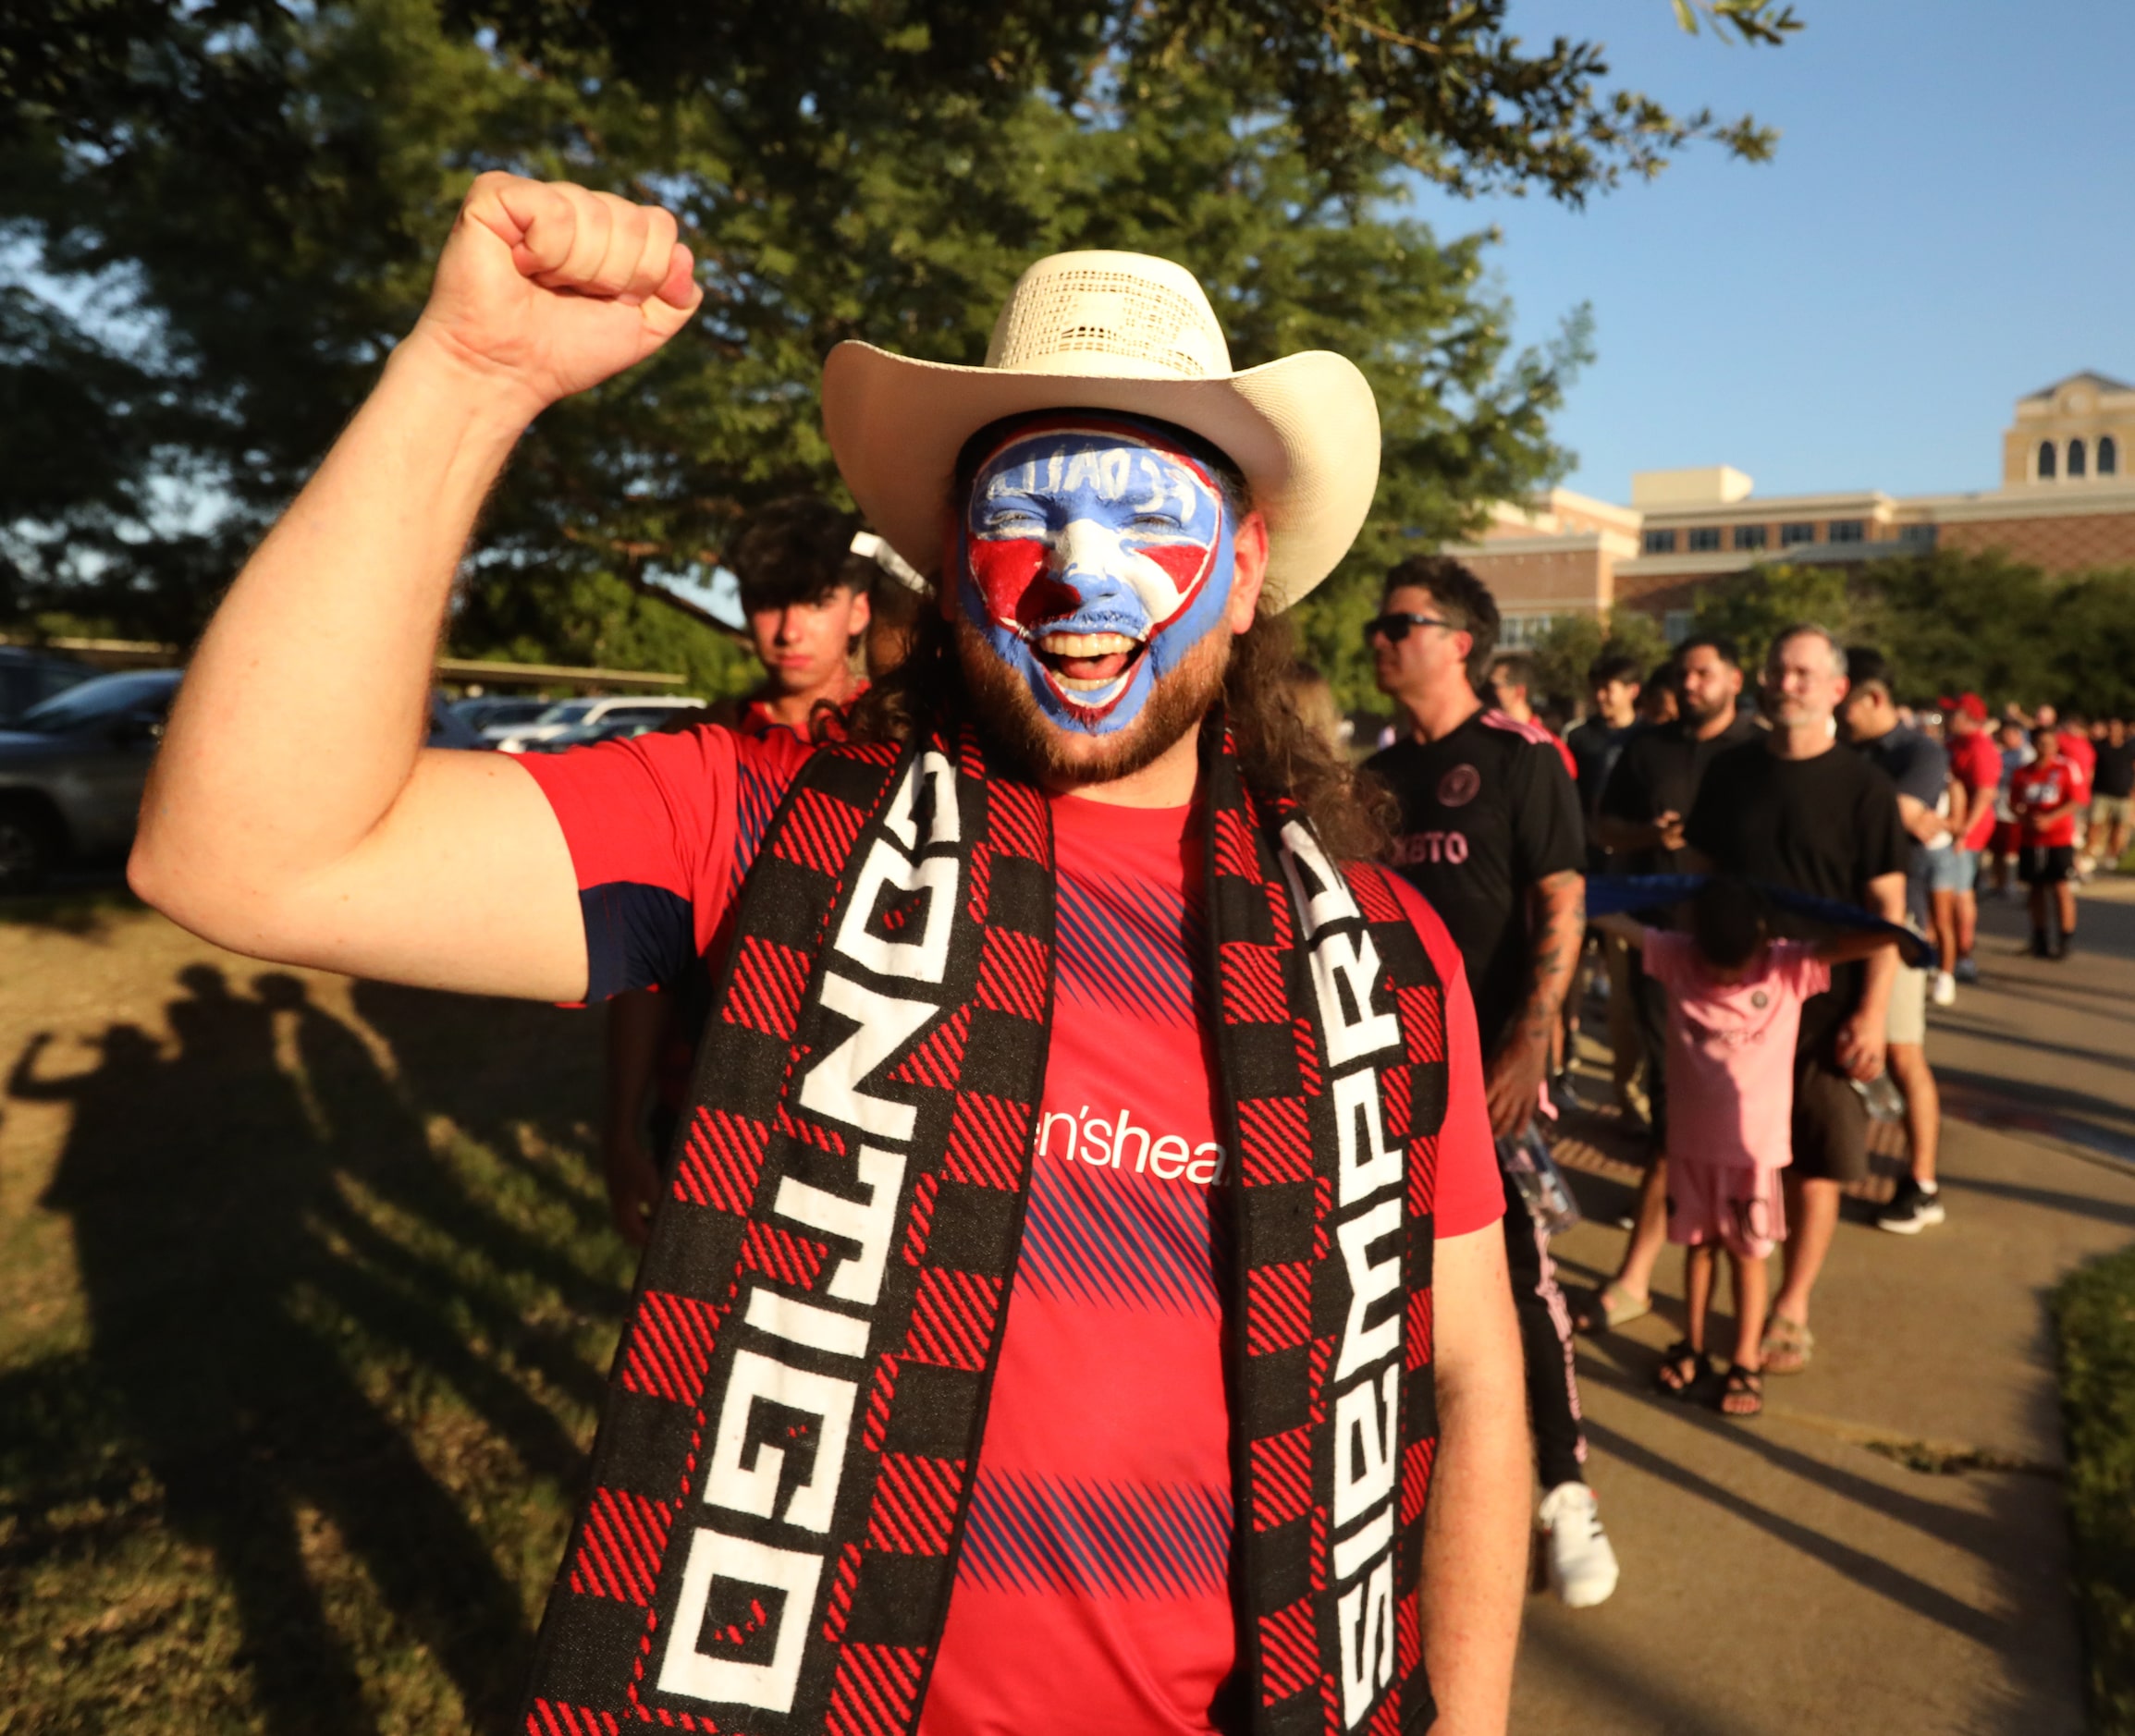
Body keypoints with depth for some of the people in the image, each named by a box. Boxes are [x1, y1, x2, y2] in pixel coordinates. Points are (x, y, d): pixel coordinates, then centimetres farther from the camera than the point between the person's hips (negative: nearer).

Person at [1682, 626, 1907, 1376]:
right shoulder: (1730, 772, 4)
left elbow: (1887, 906, -5)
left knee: (1814, 1166, 5)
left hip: (1824, 1008, -2)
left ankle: (1791, 1306, 20)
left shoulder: (1862, 787, -4)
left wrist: (1872, 1011, -11)